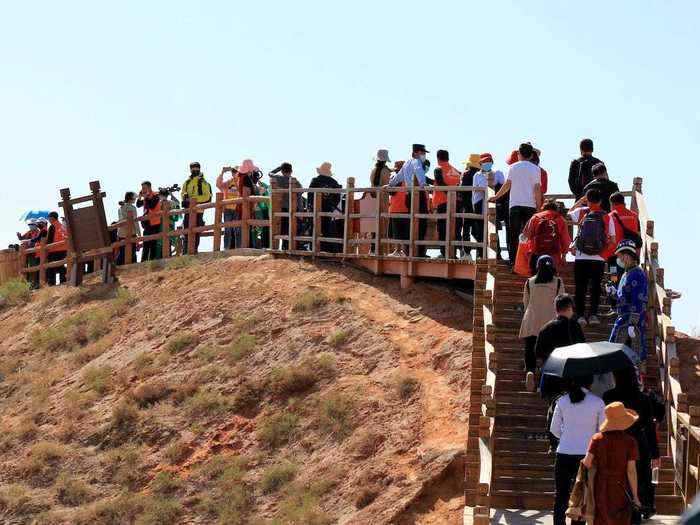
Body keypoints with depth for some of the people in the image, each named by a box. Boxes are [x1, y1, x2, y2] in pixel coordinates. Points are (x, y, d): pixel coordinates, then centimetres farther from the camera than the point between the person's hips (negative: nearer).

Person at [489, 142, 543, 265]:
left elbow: (507, 185, 1)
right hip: (530, 205, 0)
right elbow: (537, 188, -2)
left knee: (513, 233, 4)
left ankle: (512, 259, -1)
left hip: (515, 204, 0)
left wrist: (496, 197, 13)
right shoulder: (535, 169, 1)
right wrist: (539, 206, 2)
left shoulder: (513, 167, 3)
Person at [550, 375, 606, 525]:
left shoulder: (562, 401, 0)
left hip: (564, 454, 1)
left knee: (560, 496, 11)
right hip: (586, 455, -1)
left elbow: (554, 429, 5)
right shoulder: (598, 403, -4)